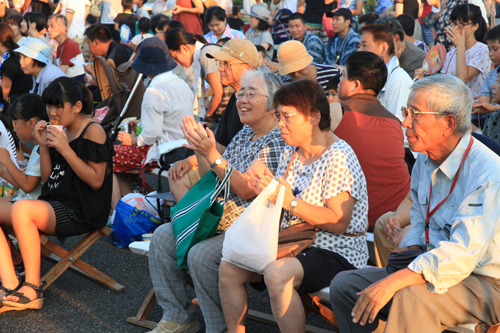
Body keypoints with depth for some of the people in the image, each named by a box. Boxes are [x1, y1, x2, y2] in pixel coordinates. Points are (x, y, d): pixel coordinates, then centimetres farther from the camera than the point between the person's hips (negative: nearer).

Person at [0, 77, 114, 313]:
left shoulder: (93, 131, -7)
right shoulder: (60, 131, 15)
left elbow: (96, 181, -16)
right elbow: (47, 178, 15)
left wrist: (65, 149, -19)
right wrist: (43, 146, 0)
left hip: (81, 212, -9)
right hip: (53, 205, 9)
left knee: (21, 209, -32)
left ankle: (33, 289, -24)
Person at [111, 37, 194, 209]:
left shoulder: (154, 93, -21)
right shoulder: (182, 84, 6)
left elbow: (152, 134, -23)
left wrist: (134, 140, -4)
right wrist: (144, 123, 20)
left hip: (162, 153, -9)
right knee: (121, 153, 23)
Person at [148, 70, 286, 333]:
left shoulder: (277, 141, -13)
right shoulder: (244, 134, 15)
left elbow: (246, 190, -21)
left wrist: (212, 155, -27)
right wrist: (200, 150, 0)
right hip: (219, 218, 10)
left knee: (201, 255, -29)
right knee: (162, 236, -2)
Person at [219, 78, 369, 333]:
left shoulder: (338, 158, -14)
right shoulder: (290, 154, 11)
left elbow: (339, 223, -22)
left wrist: (290, 202, -25)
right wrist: (266, 193, -7)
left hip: (336, 252, -8)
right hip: (293, 245, 8)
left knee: (277, 274, -34)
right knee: (228, 268, -8)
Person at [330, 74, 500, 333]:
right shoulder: (425, 159, 4)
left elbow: (462, 255, -31)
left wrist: (393, 282, -35)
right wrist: (411, 252, 0)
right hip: (431, 267, 8)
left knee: (409, 298, -36)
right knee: (344, 284, -3)